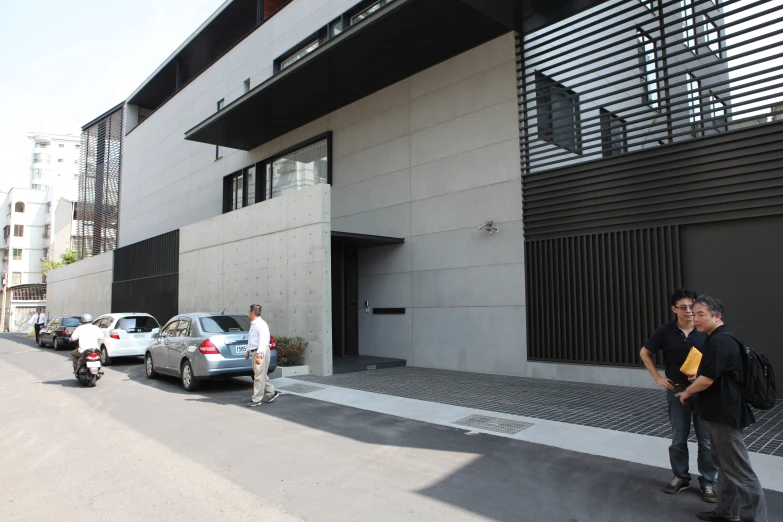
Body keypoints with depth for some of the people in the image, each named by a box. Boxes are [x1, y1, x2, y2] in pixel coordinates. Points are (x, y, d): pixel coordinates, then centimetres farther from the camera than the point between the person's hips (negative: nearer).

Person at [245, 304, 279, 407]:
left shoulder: (261, 324, -14)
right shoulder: (253, 324, 17)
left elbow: (263, 340, -22)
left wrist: (259, 354, -26)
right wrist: (248, 351, 23)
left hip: (261, 352, -10)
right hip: (254, 352, 10)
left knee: (259, 376, -4)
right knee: (262, 375, 14)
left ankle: (256, 400, 2)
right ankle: (272, 393, 24)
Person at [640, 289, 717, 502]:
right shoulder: (665, 332, -6)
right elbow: (645, 353, 7)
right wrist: (658, 378, 2)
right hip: (677, 391, 1)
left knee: (706, 440, 7)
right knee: (678, 439, 12)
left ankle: (708, 482, 24)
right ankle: (680, 477, 29)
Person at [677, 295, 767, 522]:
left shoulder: (718, 342, -22)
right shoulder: (720, 339, 12)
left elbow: (707, 380, -23)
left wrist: (687, 392, -7)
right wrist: (698, 378, 12)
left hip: (725, 415, -11)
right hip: (722, 412, 11)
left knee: (738, 470, -2)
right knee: (726, 465, 19)